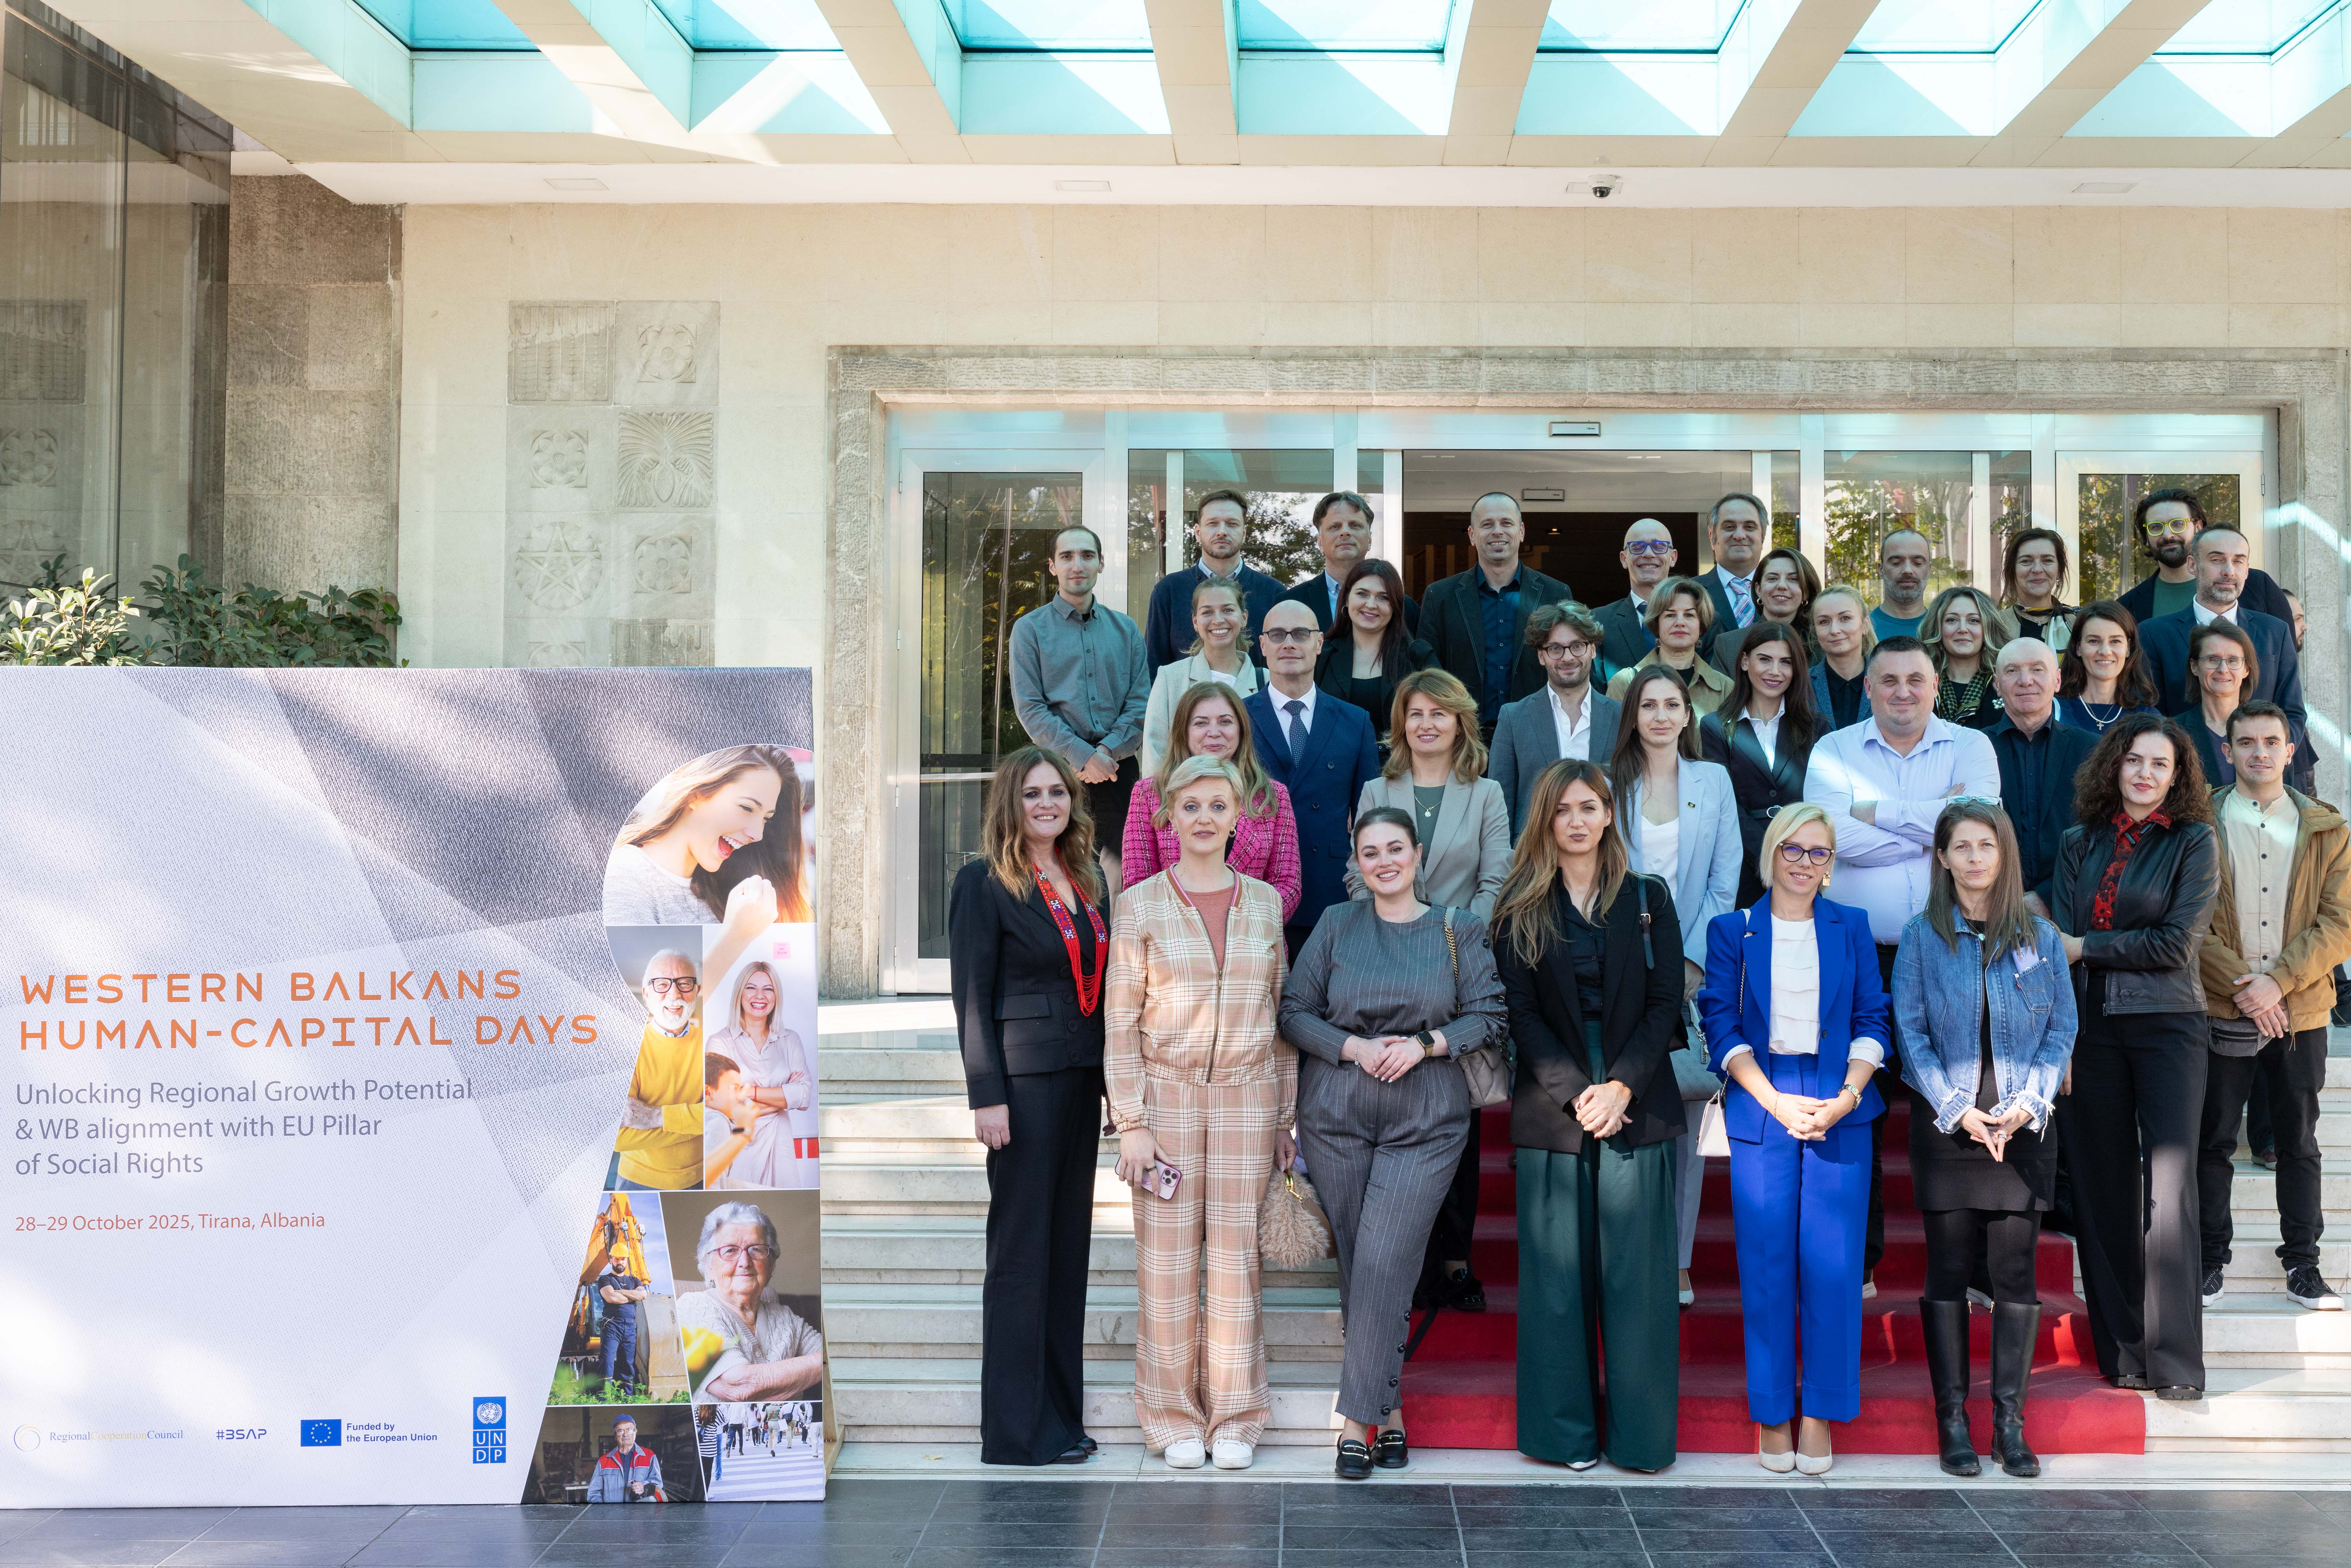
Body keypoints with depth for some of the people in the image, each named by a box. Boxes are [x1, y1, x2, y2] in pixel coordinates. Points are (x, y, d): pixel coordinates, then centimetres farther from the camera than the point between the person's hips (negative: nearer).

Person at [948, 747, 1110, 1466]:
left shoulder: (1086, 884, 13)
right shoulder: (984, 885, -6)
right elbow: (971, 997, -10)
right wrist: (987, 1095, -15)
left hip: (1081, 1078, 7)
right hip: (1024, 1076, -7)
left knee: (1069, 1244, 10)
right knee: (1022, 1250, -1)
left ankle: (1061, 1413, 19)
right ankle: (1017, 1428, 6)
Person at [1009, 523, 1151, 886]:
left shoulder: (1125, 630, 13)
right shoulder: (1030, 629, 4)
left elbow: (1141, 704, 6)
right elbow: (1030, 708, -4)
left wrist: (1107, 752, -11)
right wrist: (1083, 757, -14)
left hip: (1118, 768, 3)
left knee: (1120, 871, 3)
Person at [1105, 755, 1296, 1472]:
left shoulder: (1265, 902, 7)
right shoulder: (1141, 904, 0)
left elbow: (1283, 1012, 12)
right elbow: (1121, 1023, -1)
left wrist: (1286, 1116, 9)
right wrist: (1131, 1121, -7)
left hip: (1246, 1093, 2)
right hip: (1165, 1090, -2)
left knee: (1236, 1255, 3)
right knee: (1168, 1259, 1)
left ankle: (1234, 1419, 15)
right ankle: (1174, 1419, 14)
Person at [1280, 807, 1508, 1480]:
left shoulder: (1458, 929, 6)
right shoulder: (1337, 926, 7)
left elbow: (1489, 1016, 3)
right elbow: (1295, 1012, 4)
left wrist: (1424, 1044, -12)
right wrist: (1355, 1048, -11)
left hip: (1426, 1119, -1)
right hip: (1337, 1113, 2)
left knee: (1386, 1264, -11)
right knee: (1358, 1263, 4)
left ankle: (1359, 1418, -6)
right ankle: (1388, 1407, 17)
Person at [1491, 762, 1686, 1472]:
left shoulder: (1648, 899, 8)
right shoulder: (1520, 911, 7)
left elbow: (1665, 1002, 2)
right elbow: (1521, 1012, 1)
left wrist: (1623, 1085, -11)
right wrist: (1575, 1093, -11)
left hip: (1638, 1107, 0)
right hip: (1551, 1109, 0)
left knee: (1637, 1272, 0)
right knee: (1556, 1272, 2)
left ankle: (1641, 1434, 8)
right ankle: (1566, 1431, 11)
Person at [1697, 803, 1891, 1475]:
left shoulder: (1851, 928, 11)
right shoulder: (1732, 931, 7)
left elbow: (1873, 1021, 7)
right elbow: (1721, 1027, 1)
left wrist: (1846, 1098, -8)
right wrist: (1777, 1103, -10)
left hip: (1840, 1109, 1)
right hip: (1761, 1109, -1)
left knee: (1833, 1264, -2)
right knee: (1767, 1264, -1)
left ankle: (1821, 1414, 8)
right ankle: (1772, 1413, 10)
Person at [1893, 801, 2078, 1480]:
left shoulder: (2041, 938, 6)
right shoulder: (1921, 936, 2)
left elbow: (2062, 1030, 5)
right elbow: (1911, 1032, -1)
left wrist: (2027, 1105, -8)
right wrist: (1959, 1111, -10)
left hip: (2023, 1127, 1)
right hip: (1946, 1126, -1)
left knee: (2015, 1272, 2)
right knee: (1949, 1271, 2)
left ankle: (2009, 1421, 10)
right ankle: (1952, 1421, 10)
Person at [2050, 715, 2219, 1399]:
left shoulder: (2194, 842, 2)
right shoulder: (2080, 844, 11)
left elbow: (2176, 944, -7)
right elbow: (2061, 942, 6)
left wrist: (2087, 948, -4)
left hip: (2167, 1024, -3)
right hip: (2091, 1028, 3)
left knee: (2168, 1186, -8)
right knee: (2103, 1184, 5)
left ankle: (2174, 1360, -4)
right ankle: (2120, 1351, 13)